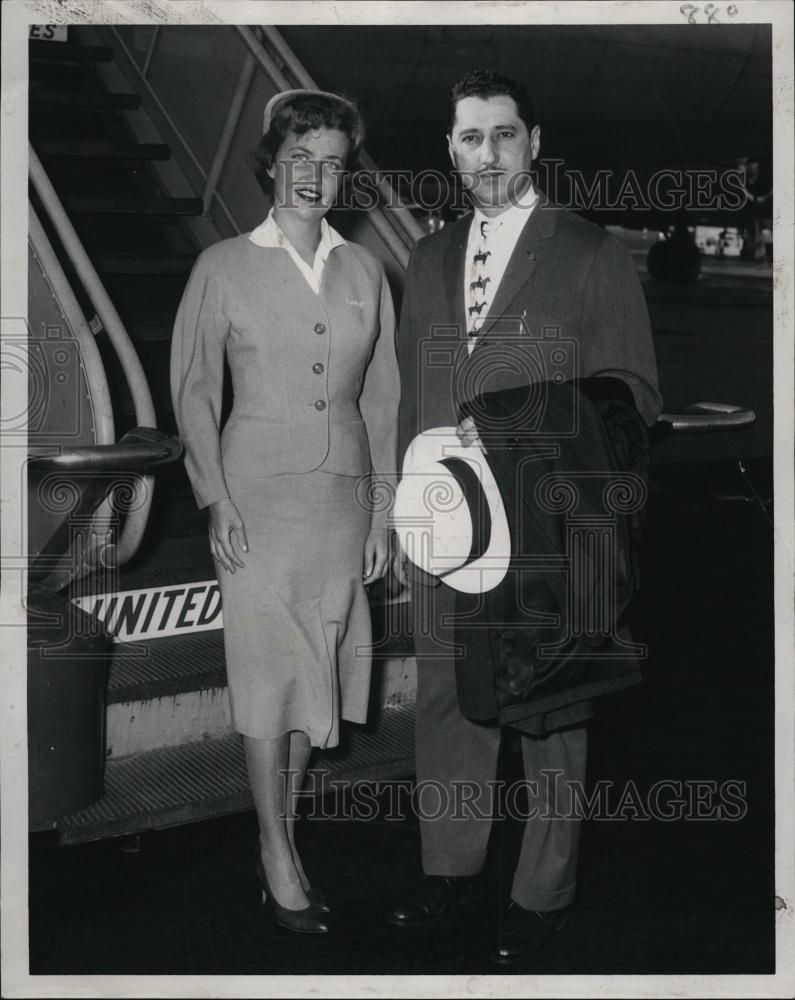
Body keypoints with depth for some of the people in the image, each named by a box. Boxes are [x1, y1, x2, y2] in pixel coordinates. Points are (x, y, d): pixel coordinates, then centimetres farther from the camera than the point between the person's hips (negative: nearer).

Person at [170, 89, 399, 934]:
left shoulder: (363, 270, 8)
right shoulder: (224, 267, -2)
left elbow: (382, 395, 10)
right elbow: (193, 389, -1)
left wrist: (383, 508, 7)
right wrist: (216, 499, -9)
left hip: (343, 494, 4)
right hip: (259, 491, -3)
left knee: (317, 672, 8)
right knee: (268, 671, -1)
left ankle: (284, 836, 22)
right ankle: (277, 855, 10)